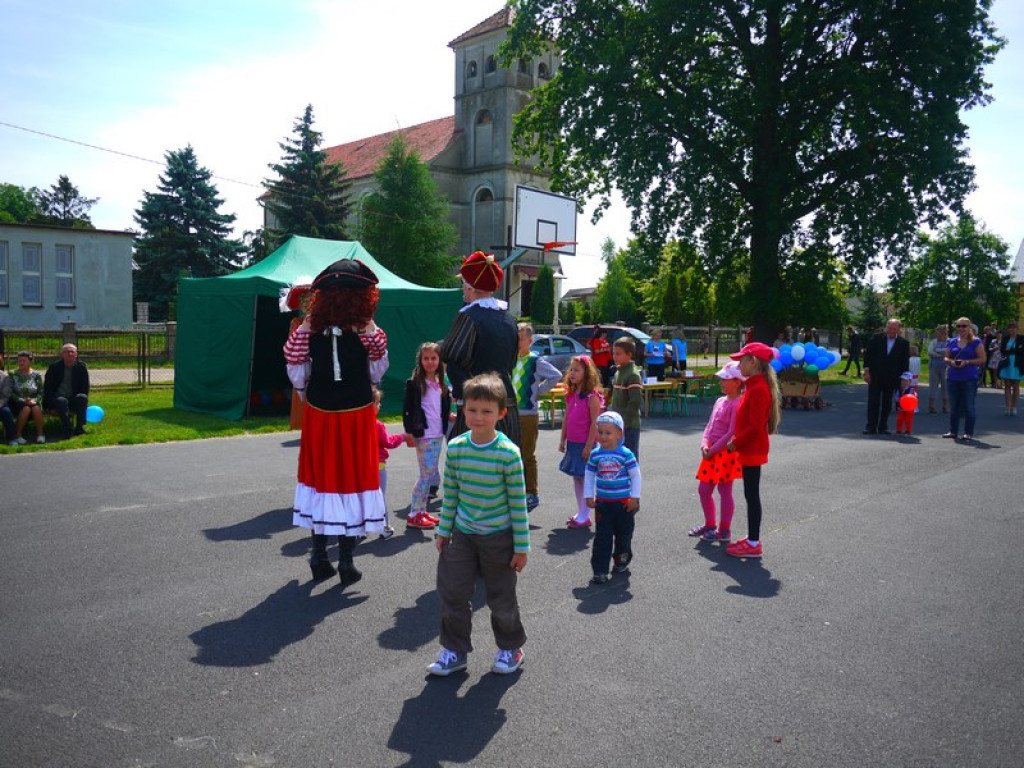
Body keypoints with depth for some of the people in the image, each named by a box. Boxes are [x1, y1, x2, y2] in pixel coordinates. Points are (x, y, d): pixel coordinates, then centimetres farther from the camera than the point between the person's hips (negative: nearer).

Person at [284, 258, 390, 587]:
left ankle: (319, 557, 22)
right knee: (352, 476, 8)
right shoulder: (365, 331, -12)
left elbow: (296, 373, -1)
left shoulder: (311, 328, -6)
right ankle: (346, 562, 13)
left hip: (319, 414, 2)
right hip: (356, 415, -2)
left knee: (320, 474, 14)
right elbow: (377, 372, -1)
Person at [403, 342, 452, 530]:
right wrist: (410, 431, -16)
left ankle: (422, 510, 19)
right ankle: (414, 515, 1)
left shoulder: (441, 384, 13)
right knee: (426, 474, -7)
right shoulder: (414, 383, -7)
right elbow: (407, 409, -10)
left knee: (431, 473, 10)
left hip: (438, 434, 7)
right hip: (423, 435, -7)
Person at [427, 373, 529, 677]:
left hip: (498, 537, -4)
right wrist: (443, 531, 7)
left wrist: (522, 546, -9)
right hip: (462, 534, 4)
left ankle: (510, 648, 34)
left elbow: (518, 502, -12)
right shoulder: (455, 447, -5)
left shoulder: (508, 452, -17)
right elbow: (450, 494, 5)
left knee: (501, 597, 11)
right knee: (452, 593, 8)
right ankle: (454, 650, 27)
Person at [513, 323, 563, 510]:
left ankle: (532, 494, 8)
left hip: (528, 414, -6)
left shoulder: (536, 361, -7)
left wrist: (539, 390, -6)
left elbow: (556, 376, -10)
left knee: (528, 455, 0)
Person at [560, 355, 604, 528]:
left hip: (585, 444, -8)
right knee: (576, 478, 13)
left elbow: (595, 423, -16)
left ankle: (585, 516, 6)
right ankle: (580, 513, 23)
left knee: (585, 478, -2)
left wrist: (589, 446, -18)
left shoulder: (592, 396, -14)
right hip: (573, 443, 8)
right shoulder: (571, 395, 9)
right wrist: (562, 440, 13)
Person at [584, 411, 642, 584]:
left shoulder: (626, 454, -11)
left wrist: (634, 498, -7)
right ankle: (600, 570, 1)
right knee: (602, 537, -1)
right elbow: (589, 476, 6)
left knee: (623, 534, 14)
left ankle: (622, 560, 38)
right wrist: (589, 496, 2)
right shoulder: (595, 455, -3)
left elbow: (635, 476, -6)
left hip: (624, 503, -1)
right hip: (602, 503, 1)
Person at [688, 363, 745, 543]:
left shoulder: (737, 404, -16)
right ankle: (710, 525, 29)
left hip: (726, 453, -9)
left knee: (724, 491, 2)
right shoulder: (720, 401, 11)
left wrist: (712, 450, -17)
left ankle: (724, 531, 14)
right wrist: (704, 445, -2)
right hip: (712, 452, 9)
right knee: (703, 489, 14)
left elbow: (731, 434, -20)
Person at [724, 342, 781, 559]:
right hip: (750, 449, 10)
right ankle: (752, 538, 25)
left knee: (752, 494, -3)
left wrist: (736, 443, -14)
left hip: (752, 450, -10)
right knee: (751, 494, 15)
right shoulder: (754, 385, 11)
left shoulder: (758, 389, -20)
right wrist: (737, 441, 11)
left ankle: (753, 544, 5)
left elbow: (755, 425, -23)